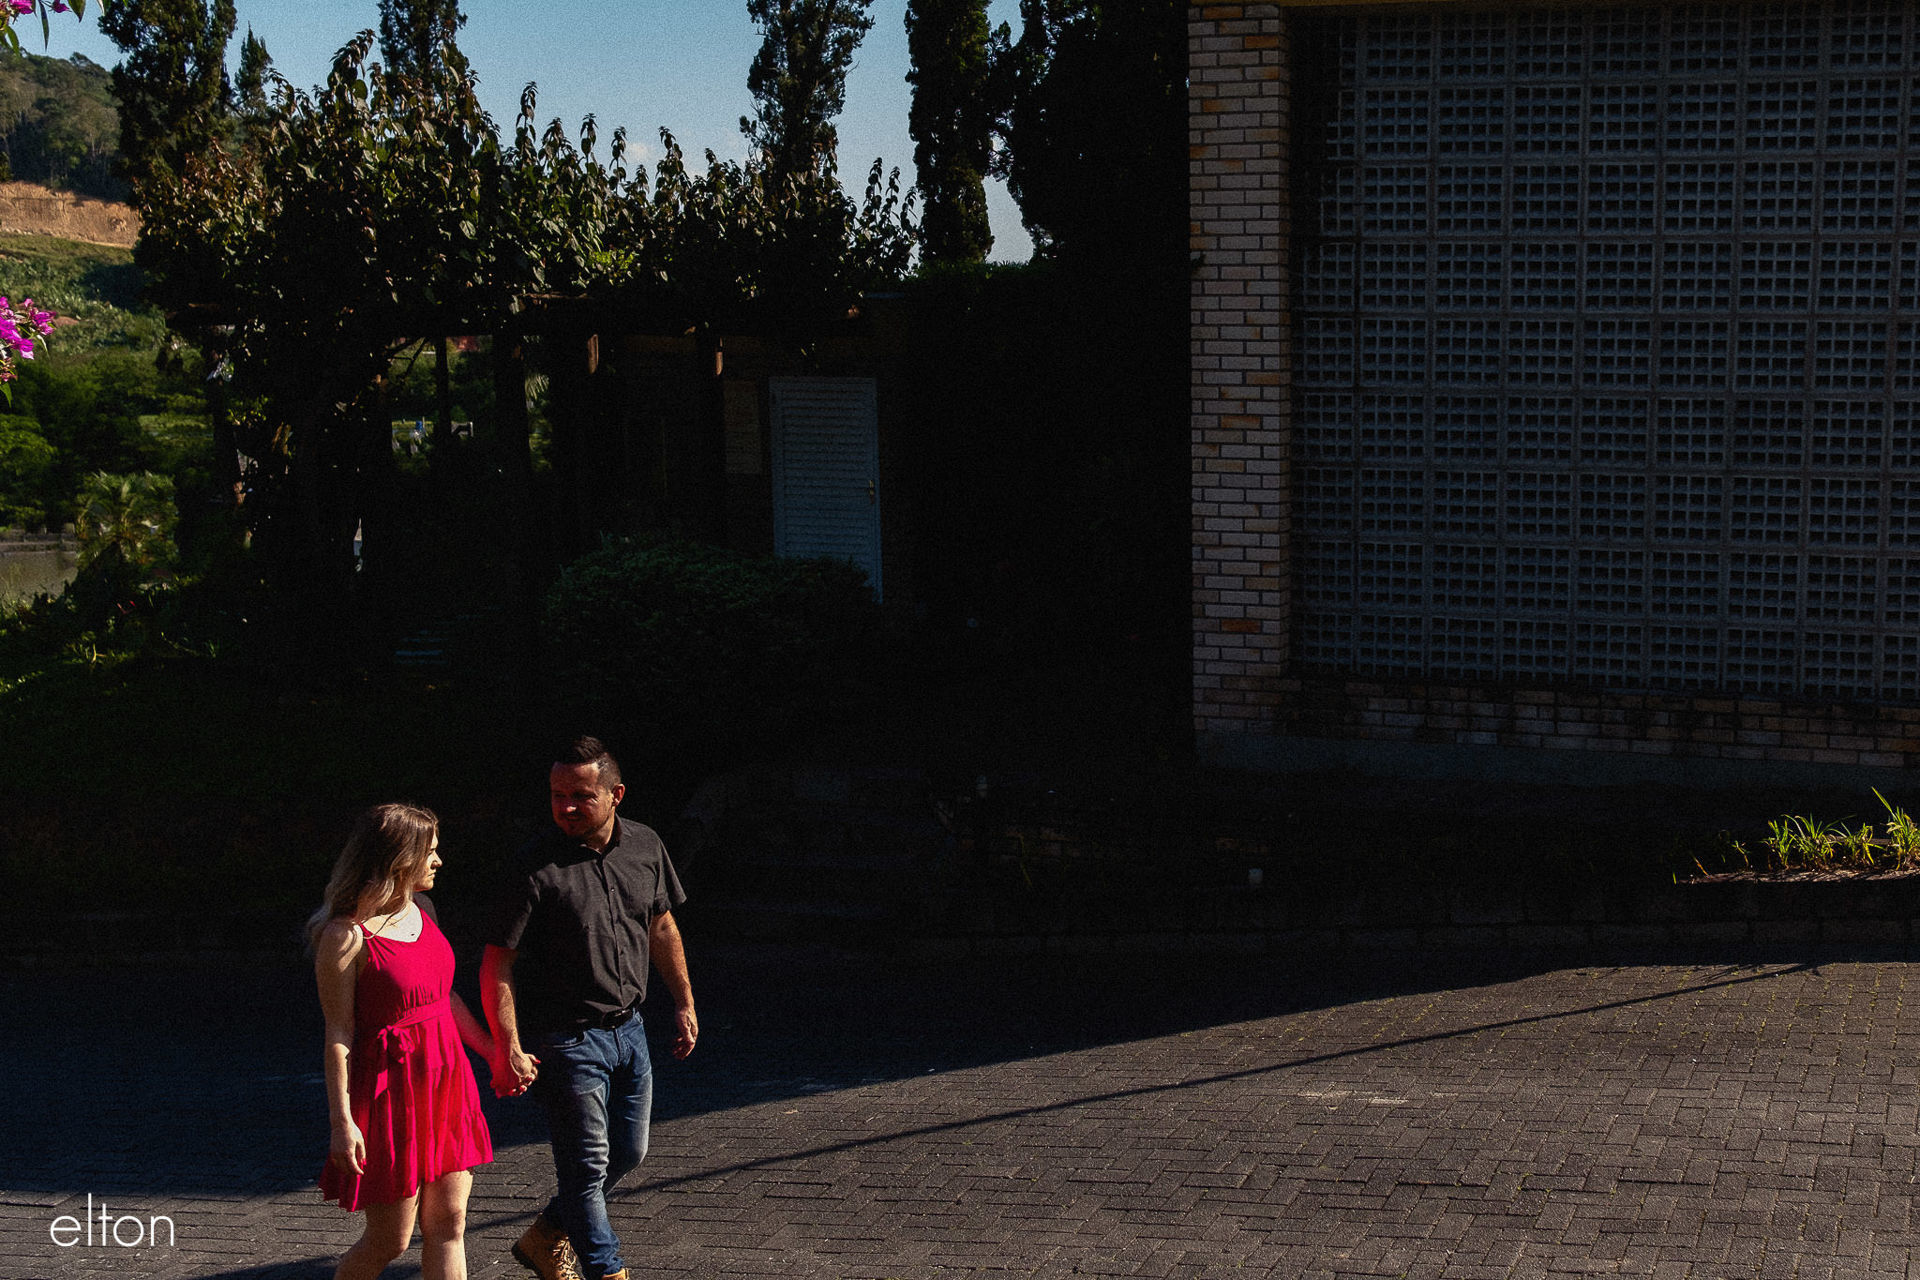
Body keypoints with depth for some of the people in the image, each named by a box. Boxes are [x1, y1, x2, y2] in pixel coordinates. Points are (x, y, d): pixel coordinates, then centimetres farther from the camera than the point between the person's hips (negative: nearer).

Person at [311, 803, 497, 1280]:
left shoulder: (421, 910, 7)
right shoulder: (347, 936, -16)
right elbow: (339, 1034, -14)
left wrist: (494, 1052, 22)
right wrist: (342, 1120, -15)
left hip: (446, 1080, 7)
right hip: (391, 1090, -7)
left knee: (448, 1226, 6)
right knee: (389, 1240, 3)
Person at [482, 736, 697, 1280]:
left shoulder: (645, 846, -2)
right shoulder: (537, 864, -18)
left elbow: (662, 927, 14)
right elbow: (497, 965, -16)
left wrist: (684, 1004, 15)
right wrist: (508, 1049, -20)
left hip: (628, 1030, 6)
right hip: (567, 1040, -6)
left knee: (629, 1153, 17)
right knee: (587, 1165, 0)